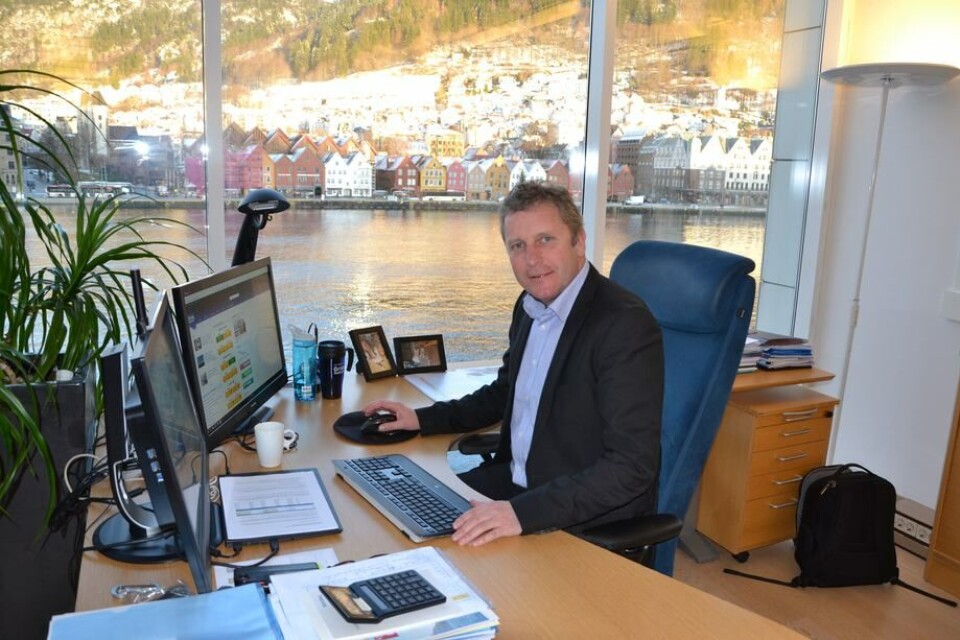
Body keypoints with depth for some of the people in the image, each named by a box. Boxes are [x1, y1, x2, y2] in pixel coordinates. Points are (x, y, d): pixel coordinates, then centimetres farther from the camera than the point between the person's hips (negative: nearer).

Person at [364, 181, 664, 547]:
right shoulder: (530, 306, 3)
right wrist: (422, 419, 12)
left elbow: (632, 467, -27)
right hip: (517, 480, 8)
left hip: (588, 520, -7)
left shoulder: (626, 325, -23)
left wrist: (523, 512, -34)